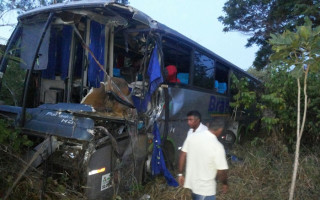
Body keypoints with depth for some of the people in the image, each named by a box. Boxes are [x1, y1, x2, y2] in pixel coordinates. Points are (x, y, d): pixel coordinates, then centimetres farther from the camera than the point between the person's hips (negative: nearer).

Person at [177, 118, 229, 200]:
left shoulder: (192, 137, -7)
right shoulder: (217, 146, -22)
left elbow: (182, 156, 0)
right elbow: (221, 172, -18)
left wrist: (180, 174, 11)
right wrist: (225, 184, 2)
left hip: (191, 182, 6)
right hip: (206, 189, -5)